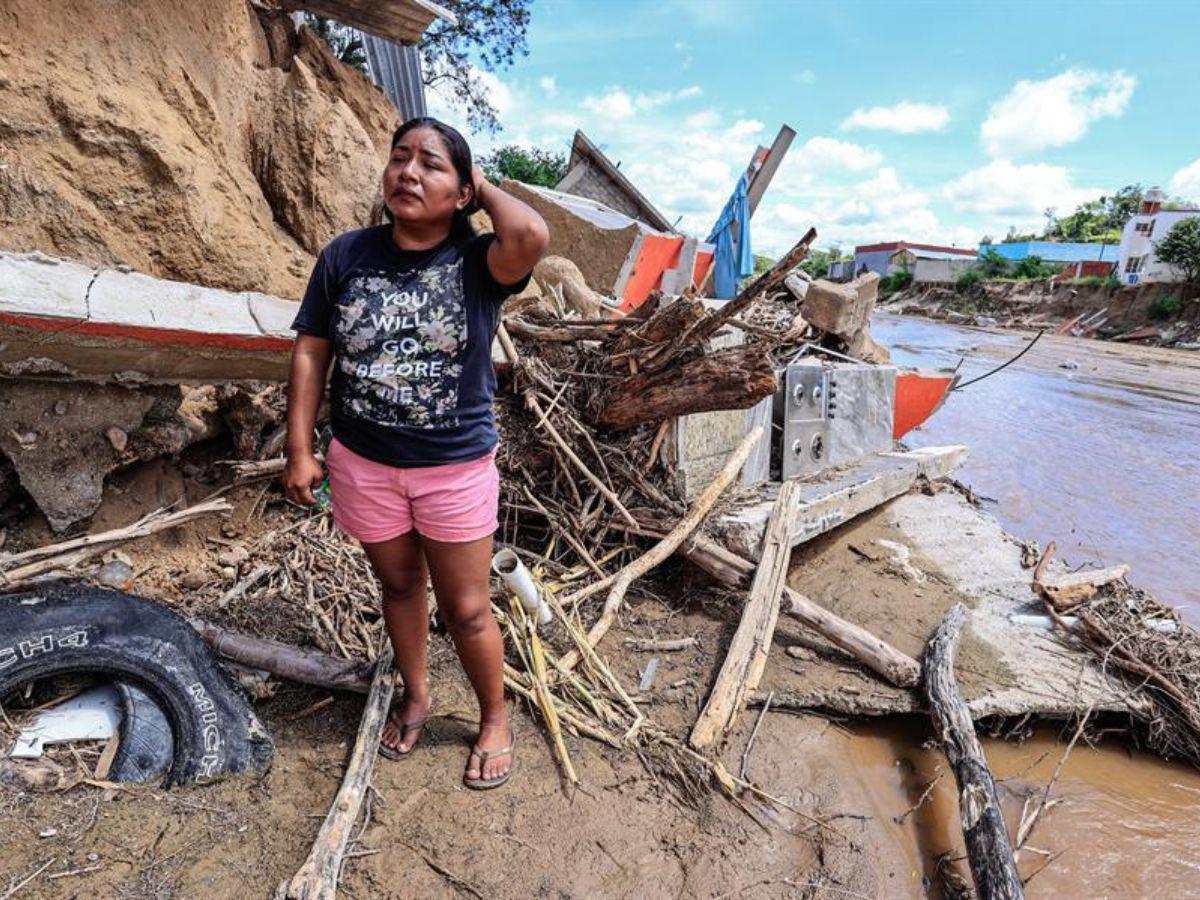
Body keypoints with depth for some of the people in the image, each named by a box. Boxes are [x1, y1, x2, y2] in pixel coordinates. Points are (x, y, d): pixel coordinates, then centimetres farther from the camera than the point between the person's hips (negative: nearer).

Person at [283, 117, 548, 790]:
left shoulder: (475, 262, -11)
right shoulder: (347, 255, -3)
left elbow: (532, 236, -33)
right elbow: (311, 352, 1)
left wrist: (485, 188, -13)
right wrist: (300, 450, -1)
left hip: (457, 466, -3)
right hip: (364, 463, 3)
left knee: (466, 609, 9)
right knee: (400, 586, 23)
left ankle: (496, 719, 37)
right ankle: (416, 696, 50)